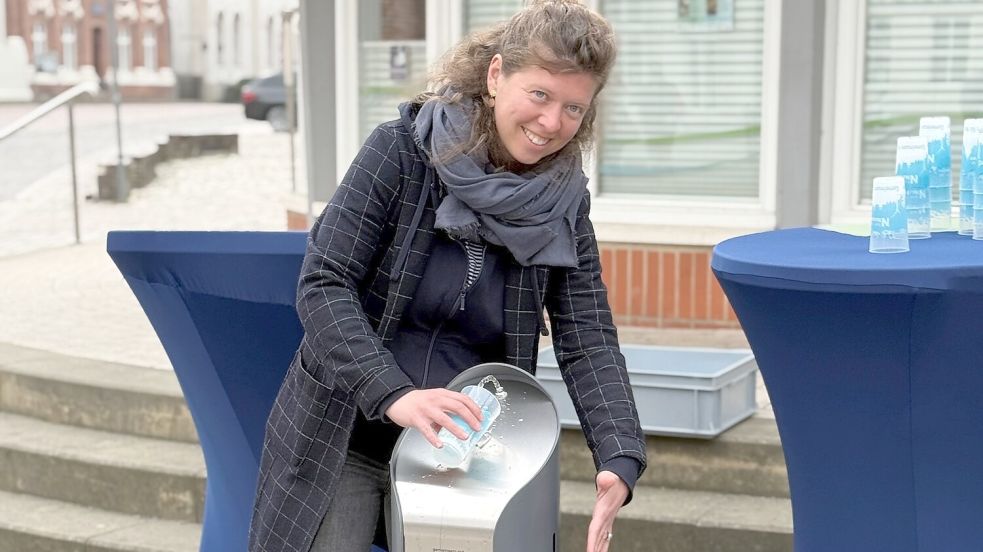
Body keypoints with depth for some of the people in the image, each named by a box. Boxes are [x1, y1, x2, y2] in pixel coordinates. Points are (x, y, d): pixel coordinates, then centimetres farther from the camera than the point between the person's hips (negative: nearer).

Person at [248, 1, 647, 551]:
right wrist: (392, 394, -33)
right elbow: (323, 284, -17)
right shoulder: (401, 150, -12)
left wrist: (620, 461, -26)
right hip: (341, 440, -2)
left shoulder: (562, 206, -3)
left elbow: (589, 342, -9)